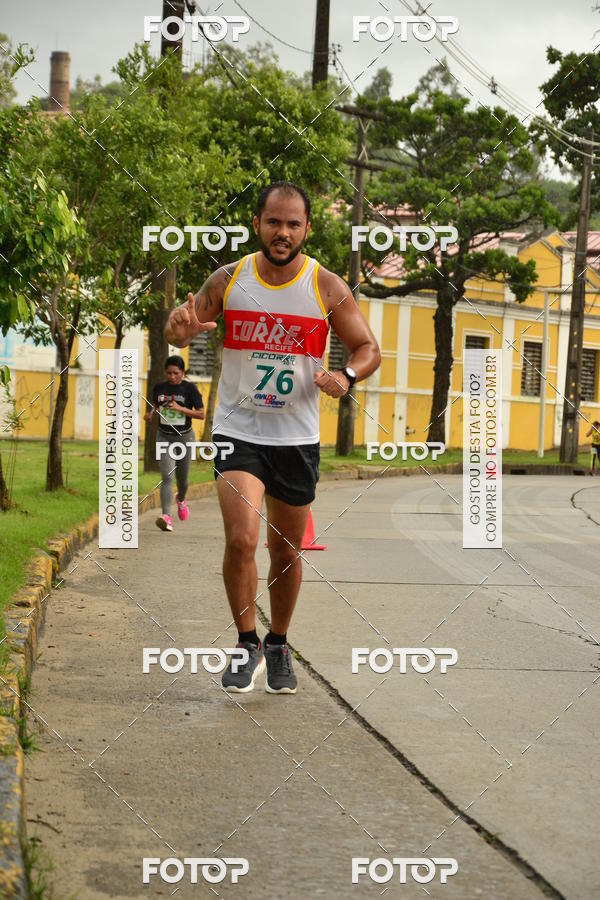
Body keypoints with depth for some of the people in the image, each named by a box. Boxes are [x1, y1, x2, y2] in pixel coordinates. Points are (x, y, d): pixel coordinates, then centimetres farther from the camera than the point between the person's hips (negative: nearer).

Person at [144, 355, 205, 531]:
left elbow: (201, 414, -8)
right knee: (167, 477, -16)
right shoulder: (159, 388, 1)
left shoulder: (190, 388, -8)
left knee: (182, 479, 13)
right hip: (164, 437, 1)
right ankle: (166, 517, -25)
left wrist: (180, 408, -20)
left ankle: (181, 499, 49)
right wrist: (150, 414, -3)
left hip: (184, 437, -1)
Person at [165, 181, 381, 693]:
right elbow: (180, 333, 8)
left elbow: (369, 349, 2)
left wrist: (346, 376, -20)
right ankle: (248, 645, 0)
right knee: (241, 540, -18)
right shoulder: (228, 280, -3)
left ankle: (279, 649, 32)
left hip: (297, 438, 1)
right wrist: (181, 326, -17)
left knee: (288, 552, 11)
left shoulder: (327, 288, -5)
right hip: (237, 432, -1)